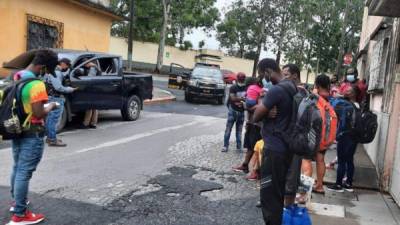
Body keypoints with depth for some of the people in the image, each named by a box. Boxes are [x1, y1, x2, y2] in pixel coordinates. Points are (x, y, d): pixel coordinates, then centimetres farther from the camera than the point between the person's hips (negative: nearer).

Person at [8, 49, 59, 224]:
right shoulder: (36, 84, -21)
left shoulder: (17, 79, 8)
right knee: (24, 173, -3)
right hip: (32, 135, -9)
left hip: (17, 131, 9)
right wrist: (50, 107, -6)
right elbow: (38, 113, -24)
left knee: (17, 168, 22)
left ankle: (17, 201, 39)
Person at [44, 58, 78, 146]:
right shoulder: (56, 73, -17)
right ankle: (53, 140, -3)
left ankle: (49, 137, 26)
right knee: (54, 119, -6)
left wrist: (68, 68, 14)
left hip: (50, 98, 11)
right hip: (55, 99, -11)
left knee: (50, 119, 16)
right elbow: (58, 87, -23)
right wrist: (70, 89, -13)